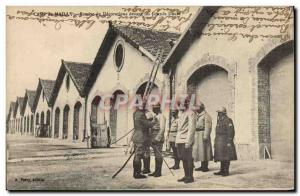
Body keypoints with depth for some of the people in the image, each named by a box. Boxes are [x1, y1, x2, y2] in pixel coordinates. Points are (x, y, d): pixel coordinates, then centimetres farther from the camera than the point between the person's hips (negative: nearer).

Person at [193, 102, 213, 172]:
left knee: (204, 149, -8)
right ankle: (202, 166, 17)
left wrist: (205, 136, -22)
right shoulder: (197, 116, 18)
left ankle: (205, 167, -3)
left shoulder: (206, 115, -9)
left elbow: (208, 126, -16)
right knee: (199, 149, 10)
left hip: (203, 134, -9)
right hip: (197, 135, 9)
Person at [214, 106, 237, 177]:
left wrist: (229, 142, -21)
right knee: (221, 156, 10)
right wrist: (216, 142, 19)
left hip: (225, 141, -9)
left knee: (226, 157, -5)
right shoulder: (219, 120, 17)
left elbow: (231, 131, -16)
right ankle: (222, 171, 15)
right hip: (220, 142, 9)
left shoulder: (228, 120, -11)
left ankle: (226, 171, 0)